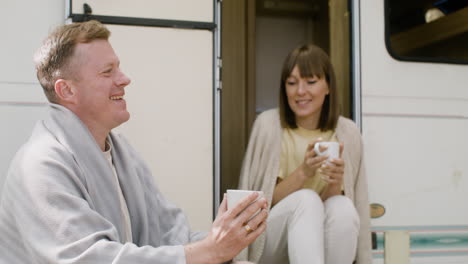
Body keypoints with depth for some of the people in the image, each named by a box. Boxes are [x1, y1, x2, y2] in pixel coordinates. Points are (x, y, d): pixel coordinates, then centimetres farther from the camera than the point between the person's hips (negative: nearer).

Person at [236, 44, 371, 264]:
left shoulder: (347, 133, -4)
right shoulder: (268, 124, -10)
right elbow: (263, 201, -8)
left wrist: (335, 183, -26)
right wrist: (302, 173, -26)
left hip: (321, 241, 2)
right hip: (271, 241, -2)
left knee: (343, 207, -30)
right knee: (307, 200, -32)